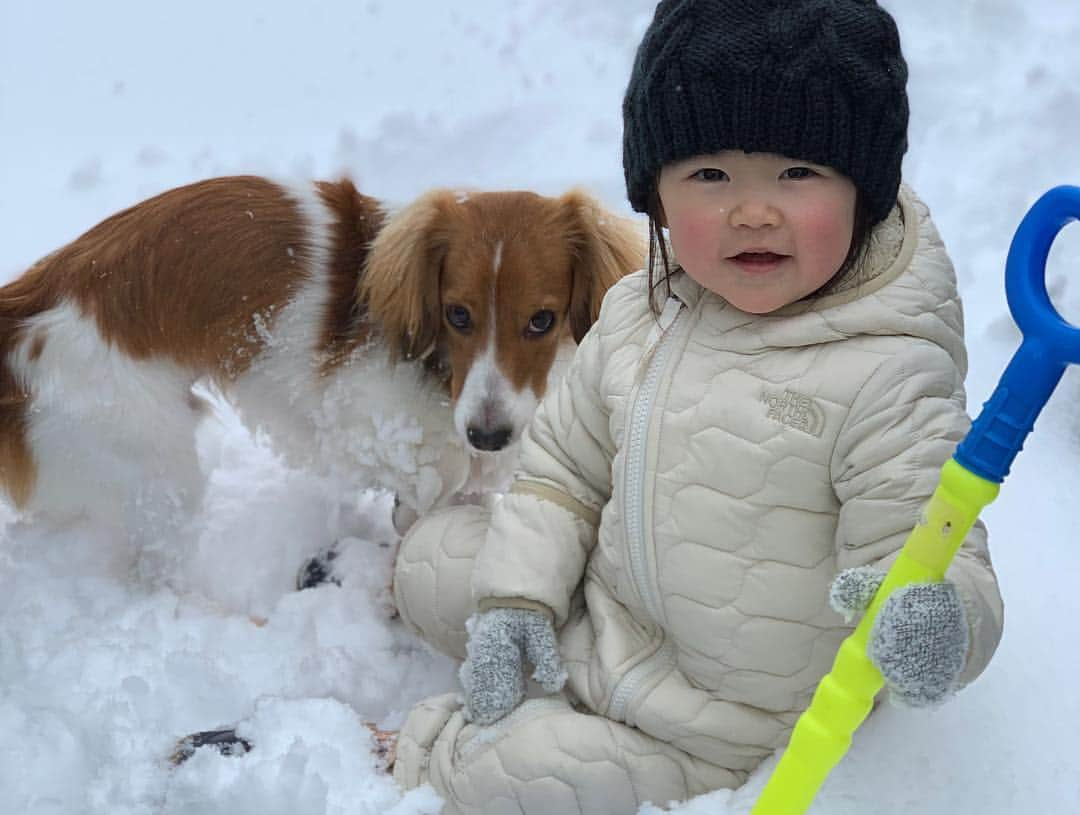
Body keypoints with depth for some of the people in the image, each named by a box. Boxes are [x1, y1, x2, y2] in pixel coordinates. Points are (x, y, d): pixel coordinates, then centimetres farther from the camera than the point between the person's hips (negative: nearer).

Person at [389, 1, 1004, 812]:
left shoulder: (887, 377, -25)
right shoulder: (638, 314, -4)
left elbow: (921, 548, -23)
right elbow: (564, 468, 7)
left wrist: (939, 620, -48)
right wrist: (516, 597, -5)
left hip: (730, 723, -6)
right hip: (599, 620, 7)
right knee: (435, 554, 7)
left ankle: (434, 746, 14)